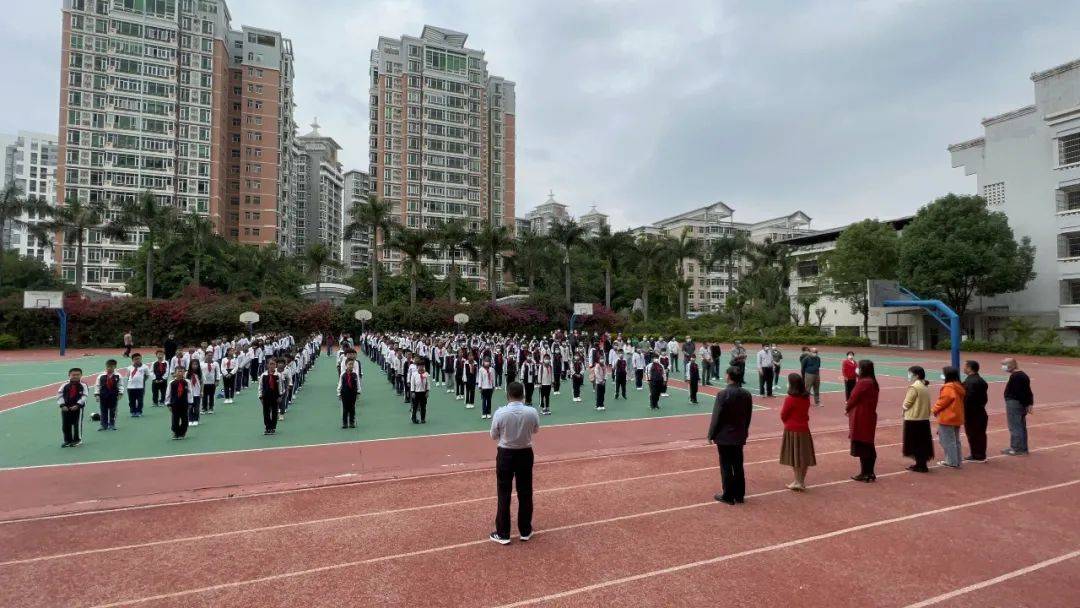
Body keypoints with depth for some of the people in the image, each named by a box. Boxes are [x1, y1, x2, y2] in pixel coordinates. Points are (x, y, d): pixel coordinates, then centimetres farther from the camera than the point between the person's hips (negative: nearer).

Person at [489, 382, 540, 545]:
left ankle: (503, 534, 18)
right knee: (525, 493, 15)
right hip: (525, 454, 2)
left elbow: (493, 436, -5)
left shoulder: (500, 412, -18)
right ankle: (525, 531, 28)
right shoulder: (532, 412, -13)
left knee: (504, 495, 10)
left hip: (505, 454, -2)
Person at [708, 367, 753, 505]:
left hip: (724, 436, -5)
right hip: (739, 436, 5)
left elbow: (716, 417, -15)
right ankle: (739, 495, 23)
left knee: (726, 467, 5)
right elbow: (748, 416, 5)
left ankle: (728, 496, 13)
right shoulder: (747, 394, -2)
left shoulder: (722, 394, -19)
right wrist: (744, 431, 18)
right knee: (738, 466, 14)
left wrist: (711, 435, -5)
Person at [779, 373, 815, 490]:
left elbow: (783, 416, -8)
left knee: (794, 456, 4)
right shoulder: (806, 398, 2)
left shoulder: (790, 399, -17)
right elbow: (805, 412, 11)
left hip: (792, 430, -6)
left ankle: (798, 482, 8)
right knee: (804, 456, 11)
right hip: (804, 429, 6)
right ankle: (802, 482, 19)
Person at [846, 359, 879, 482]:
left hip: (860, 419, -9)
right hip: (870, 417, 9)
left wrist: (847, 409, 4)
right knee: (869, 446, 14)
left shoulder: (862, 382, -19)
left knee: (861, 446, 1)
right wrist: (851, 408, 6)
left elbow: (853, 398, -14)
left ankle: (865, 474, 7)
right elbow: (866, 400, 10)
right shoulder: (873, 382, 8)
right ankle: (870, 473, 21)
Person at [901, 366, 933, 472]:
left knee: (916, 443, 1)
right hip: (924, 419, 8)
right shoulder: (925, 387, 10)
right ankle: (921, 464, 21)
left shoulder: (914, 387, -17)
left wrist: (905, 408, 4)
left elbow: (906, 404, -16)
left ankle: (920, 465, 5)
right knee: (922, 443, 14)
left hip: (913, 420, -8)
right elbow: (927, 403, 13)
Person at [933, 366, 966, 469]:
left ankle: (951, 462, 4)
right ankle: (956, 461, 23)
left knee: (947, 441, -1)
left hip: (947, 418, -9)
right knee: (955, 440, 16)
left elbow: (943, 400, -21)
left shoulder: (948, 387, -18)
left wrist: (935, 409, -5)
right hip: (957, 418, 9)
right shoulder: (959, 387, 10)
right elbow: (959, 401, 15)